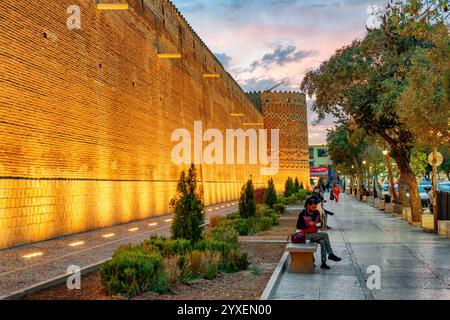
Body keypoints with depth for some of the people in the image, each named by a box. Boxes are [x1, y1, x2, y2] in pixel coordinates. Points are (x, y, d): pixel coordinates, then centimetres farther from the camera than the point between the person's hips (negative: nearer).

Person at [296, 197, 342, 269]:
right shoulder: (303, 214, -11)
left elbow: (319, 222, 19)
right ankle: (330, 254, -13)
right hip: (306, 235, -6)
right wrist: (308, 224, -23)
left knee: (323, 242, -23)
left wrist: (319, 224, -6)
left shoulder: (317, 213, 5)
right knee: (325, 235, -22)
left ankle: (323, 263, -22)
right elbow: (298, 226, -11)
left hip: (314, 234, 6)